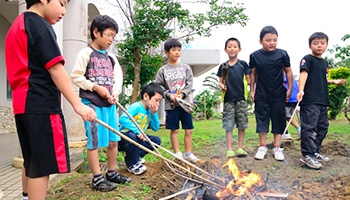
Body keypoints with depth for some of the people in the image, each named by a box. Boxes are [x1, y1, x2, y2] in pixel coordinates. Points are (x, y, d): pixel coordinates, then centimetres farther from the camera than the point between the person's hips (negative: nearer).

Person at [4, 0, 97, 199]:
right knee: (42, 165, -4)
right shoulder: (39, 24, -8)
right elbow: (55, 69, -17)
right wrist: (78, 104, -20)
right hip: (41, 105, -10)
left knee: (31, 162, 18)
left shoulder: (17, 25, 21)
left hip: (23, 103, 10)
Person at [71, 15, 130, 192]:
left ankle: (111, 173, 25)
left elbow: (118, 78, 12)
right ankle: (97, 178, 10)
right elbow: (76, 76, -10)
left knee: (113, 140, 11)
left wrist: (115, 93, -6)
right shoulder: (86, 53, -5)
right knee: (94, 141, -1)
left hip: (109, 104, 7)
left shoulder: (111, 58, 15)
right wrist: (96, 87, -17)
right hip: (92, 103, -7)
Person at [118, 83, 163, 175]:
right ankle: (132, 164, -14)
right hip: (124, 137, -8)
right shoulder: (136, 107, -22)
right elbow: (122, 119, -36)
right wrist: (138, 131, -40)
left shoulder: (150, 111, 2)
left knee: (156, 140, -1)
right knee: (132, 136, -38)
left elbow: (155, 128, 0)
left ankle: (135, 156, 4)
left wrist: (154, 114, -12)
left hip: (138, 139, 8)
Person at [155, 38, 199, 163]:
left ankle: (188, 153, 18)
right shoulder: (163, 70, 1)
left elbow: (190, 84, 1)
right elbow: (159, 86, 1)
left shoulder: (186, 67, 6)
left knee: (189, 130, 5)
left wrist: (182, 94, -13)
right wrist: (169, 95, -12)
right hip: (171, 104, -2)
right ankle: (177, 153, 16)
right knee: (174, 130, 4)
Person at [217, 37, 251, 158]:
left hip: (241, 99, 0)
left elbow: (248, 80, 5)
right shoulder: (223, 66, 6)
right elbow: (220, 81, 9)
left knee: (242, 125, 6)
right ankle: (229, 149, 10)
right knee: (228, 125, 2)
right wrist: (221, 86, -11)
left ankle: (240, 148, 18)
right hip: (228, 99, 0)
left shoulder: (243, 64, 3)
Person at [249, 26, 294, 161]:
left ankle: (277, 148, 18)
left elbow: (288, 71, 4)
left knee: (278, 119, 6)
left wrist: (290, 89, 1)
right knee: (262, 119, 7)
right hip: (261, 94, 0)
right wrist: (252, 91, 4)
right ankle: (262, 147, 19)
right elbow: (253, 74, 4)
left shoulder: (282, 54, -5)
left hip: (278, 94, 0)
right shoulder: (255, 56, -4)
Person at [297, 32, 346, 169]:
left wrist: (334, 81, 15)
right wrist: (301, 90, -34)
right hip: (310, 100, -9)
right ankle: (307, 154, -4)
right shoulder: (307, 59, -5)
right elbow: (303, 74, -20)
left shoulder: (324, 62, 20)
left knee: (322, 127, 13)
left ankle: (315, 151, 25)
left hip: (322, 100, 9)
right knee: (309, 127, -10)